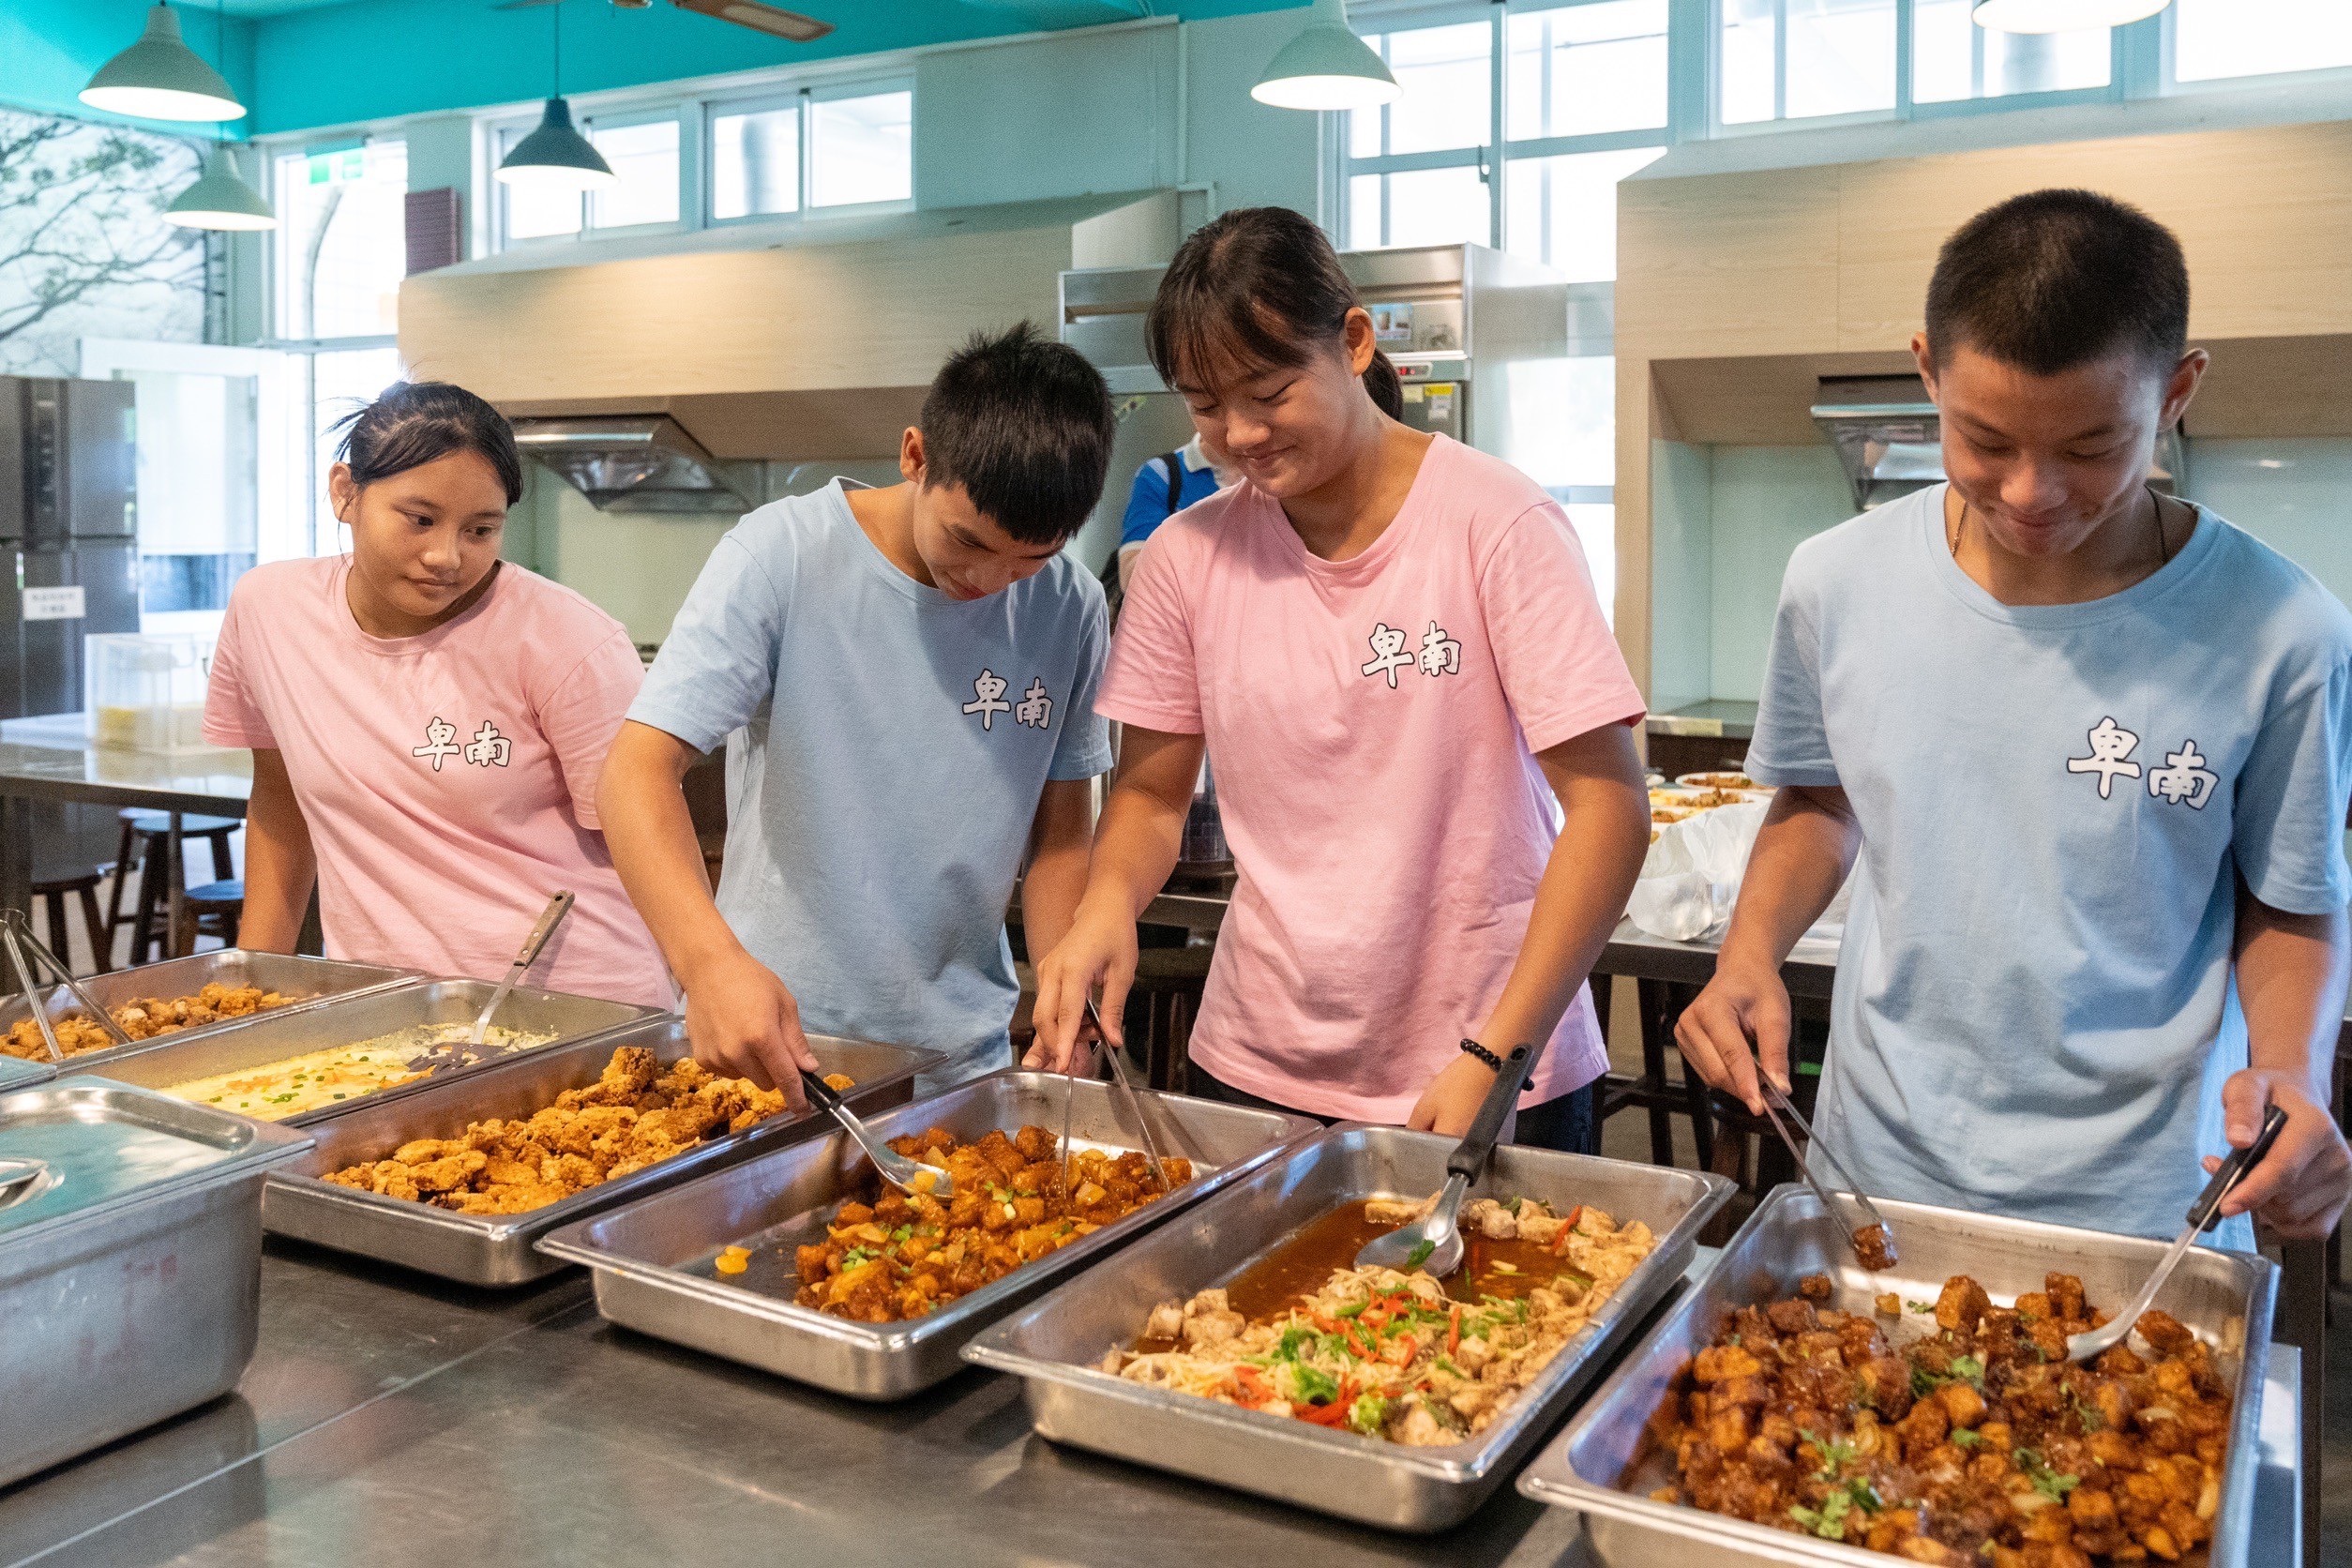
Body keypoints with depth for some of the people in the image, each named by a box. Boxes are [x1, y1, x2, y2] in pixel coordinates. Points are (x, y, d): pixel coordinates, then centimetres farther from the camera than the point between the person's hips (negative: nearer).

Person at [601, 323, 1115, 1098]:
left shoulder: (1071, 608, -4)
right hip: (773, 1031, -2)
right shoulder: (781, 556, -15)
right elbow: (639, 769, -20)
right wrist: (710, 960, -35)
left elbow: (1061, 832, 4)